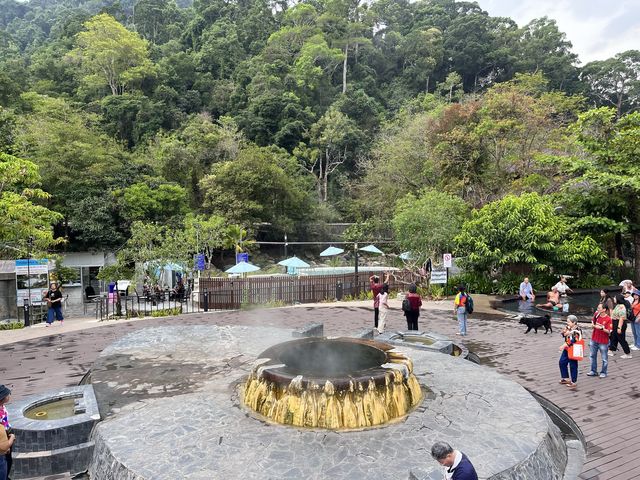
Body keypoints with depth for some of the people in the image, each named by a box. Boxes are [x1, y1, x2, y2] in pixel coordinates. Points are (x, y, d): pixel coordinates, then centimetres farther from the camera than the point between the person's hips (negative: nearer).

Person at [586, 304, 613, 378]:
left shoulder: (608, 319, -15)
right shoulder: (596, 315, 0)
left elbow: (608, 331, -17)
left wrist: (601, 328, -30)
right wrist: (594, 326, -10)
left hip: (603, 342, -5)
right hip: (594, 340, 6)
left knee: (604, 358, 8)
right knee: (592, 356, 14)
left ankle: (603, 372, 21)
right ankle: (593, 371, 26)